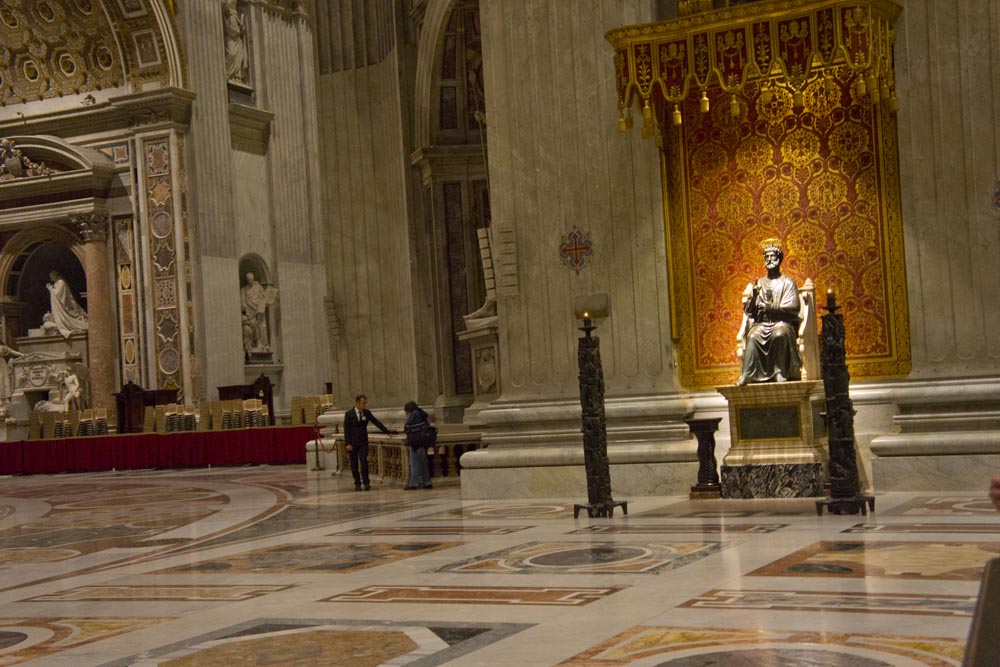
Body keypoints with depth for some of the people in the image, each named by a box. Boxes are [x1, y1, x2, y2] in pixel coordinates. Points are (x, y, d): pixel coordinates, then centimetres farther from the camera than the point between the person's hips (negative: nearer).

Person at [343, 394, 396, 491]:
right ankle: (357, 484, 11)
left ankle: (366, 483, -2)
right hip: (353, 443, -1)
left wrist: (387, 432, 1)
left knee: (364, 462, -9)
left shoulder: (367, 413, 4)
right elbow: (346, 429, -5)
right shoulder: (349, 414, -4)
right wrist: (347, 443, -12)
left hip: (363, 443, 1)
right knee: (354, 464, 2)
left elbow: (377, 423, 7)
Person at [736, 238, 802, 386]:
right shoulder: (758, 284, 17)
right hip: (762, 323, 2)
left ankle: (780, 373, -30)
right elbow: (748, 311, 11)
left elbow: (793, 308, -4)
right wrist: (753, 297, -9)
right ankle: (746, 375, -39)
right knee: (752, 336, -31)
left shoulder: (788, 283, 8)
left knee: (779, 334, -37)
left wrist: (772, 308, -16)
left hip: (783, 322, -2)